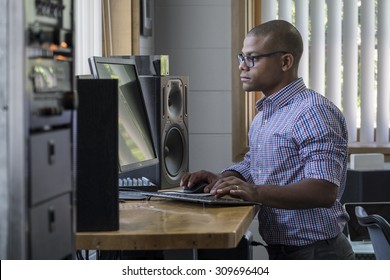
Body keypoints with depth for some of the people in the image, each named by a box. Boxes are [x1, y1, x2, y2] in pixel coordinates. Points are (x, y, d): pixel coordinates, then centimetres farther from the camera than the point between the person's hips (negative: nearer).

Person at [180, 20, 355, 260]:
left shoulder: (314, 113, -15)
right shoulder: (265, 114, 15)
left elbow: (324, 191, -24)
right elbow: (252, 166, 25)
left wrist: (257, 193, -35)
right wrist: (222, 179, 4)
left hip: (316, 256, -8)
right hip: (280, 252, 8)